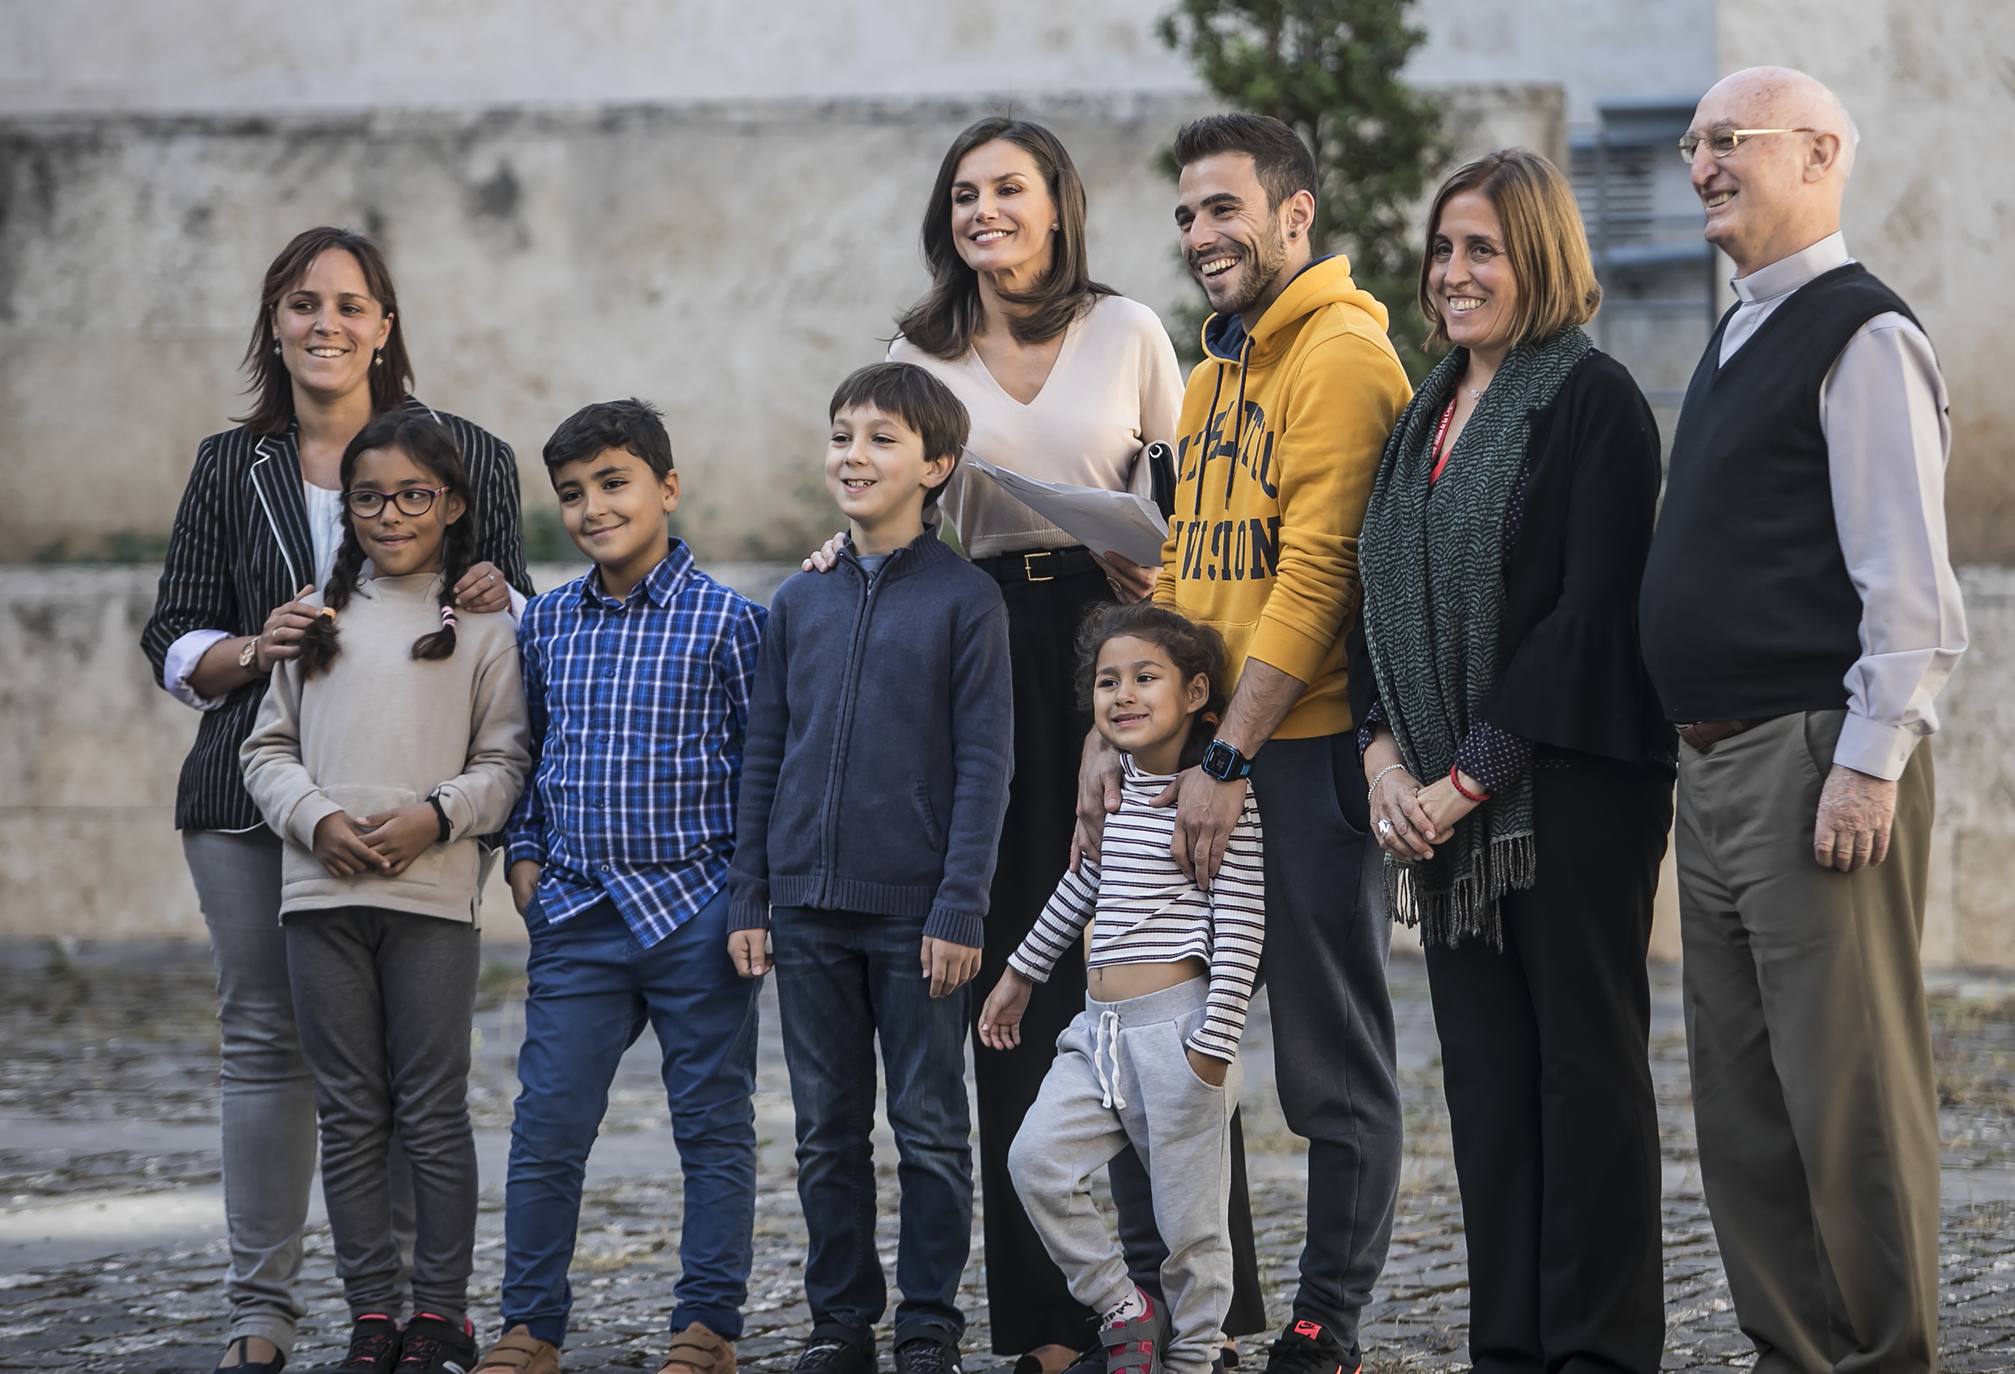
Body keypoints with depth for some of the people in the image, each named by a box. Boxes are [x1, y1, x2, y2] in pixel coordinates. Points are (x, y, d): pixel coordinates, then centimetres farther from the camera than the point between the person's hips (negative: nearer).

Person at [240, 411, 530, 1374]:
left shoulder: (482, 624, 5)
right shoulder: (320, 617, 12)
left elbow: (506, 763, 3)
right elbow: (268, 746, 12)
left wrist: (435, 815, -14)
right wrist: (317, 819, -6)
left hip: (433, 894, -3)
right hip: (322, 894, 3)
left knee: (432, 1113, 0)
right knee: (350, 1116, 6)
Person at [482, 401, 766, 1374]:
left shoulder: (724, 620, -4)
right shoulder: (545, 623, 8)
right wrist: (525, 855, 10)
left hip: (695, 914, -3)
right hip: (576, 916, 4)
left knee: (713, 1129, 5)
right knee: (545, 1128, 3)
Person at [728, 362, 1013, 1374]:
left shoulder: (964, 599, -4)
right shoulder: (799, 601, 9)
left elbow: (984, 764, -6)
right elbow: (764, 758, 12)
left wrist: (959, 908, -12)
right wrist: (750, 900, 7)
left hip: (914, 912, -4)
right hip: (809, 909, 4)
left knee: (930, 1128, 4)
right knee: (827, 1131, 9)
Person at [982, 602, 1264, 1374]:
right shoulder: (1114, 787, 12)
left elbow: (1241, 928, -12)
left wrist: (1215, 1042, -16)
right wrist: (1022, 973, 32)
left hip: (1177, 1023, -7)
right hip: (1101, 1024, 7)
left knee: (1188, 1215, -1)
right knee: (1036, 1160, -5)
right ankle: (1126, 1310, 8)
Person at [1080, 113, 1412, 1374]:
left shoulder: (1343, 356, -10)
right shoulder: (1216, 373, 19)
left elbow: (1317, 574, -16)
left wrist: (1230, 762, -19)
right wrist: (1115, 732, 6)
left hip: (1311, 748, -9)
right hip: (1211, 750, 9)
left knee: (1334, 1058, -1)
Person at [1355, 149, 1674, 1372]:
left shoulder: (1591, 399, -8)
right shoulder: (1431, 415, 16)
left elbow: (1594, 614, -14)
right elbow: (1387, 600, 17)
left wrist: (1473, 772, -15)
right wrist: (1386, 753, 1)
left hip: (1571, 788, -7)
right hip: (1446, 799, 7)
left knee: (1585, 1061, -3)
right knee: (1486, 1072, 8)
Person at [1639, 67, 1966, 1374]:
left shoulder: (1860, 335, -10)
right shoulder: (1740, 338, 19)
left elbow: (1908, 573, -16)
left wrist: (1871, 762, -20)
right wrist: (1705, 757, 18)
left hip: (1817, 761, -10)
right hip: (1719, 764, 10)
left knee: (1847, 1091, -7)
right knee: (1740, 1100, 11)